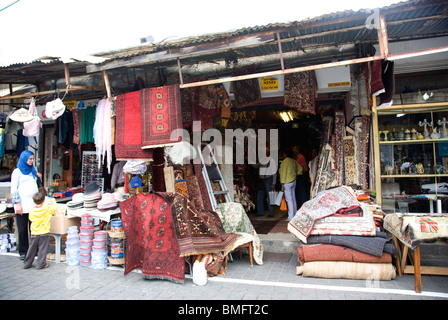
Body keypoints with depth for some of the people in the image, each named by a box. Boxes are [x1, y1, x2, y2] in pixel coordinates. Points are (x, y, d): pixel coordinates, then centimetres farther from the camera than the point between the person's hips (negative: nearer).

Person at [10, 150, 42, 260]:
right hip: (22, 206, -5)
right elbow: (13, 189, -5)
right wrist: (17, 204, -13)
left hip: (34, 205, 5)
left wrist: (38, 177, 11)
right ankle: (23, 252, 10)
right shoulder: (17, 171, 1)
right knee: (22, 230, 1)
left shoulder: (32, 171, 17)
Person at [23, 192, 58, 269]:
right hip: (44, 233, -3)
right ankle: (41, 264, 6)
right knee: (42, 249, 4)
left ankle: (27, 264, 25)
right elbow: (55, 207, 3)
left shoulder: (31, 211, -2)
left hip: (34, 233, 4)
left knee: (32, 249, 15)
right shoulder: (47, 209, -13)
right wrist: (53, 201, 22)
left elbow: (30, 219, 15)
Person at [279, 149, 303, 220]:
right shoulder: (294, 161, 8)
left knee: (289, 199, -5)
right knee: (293, 198, 13)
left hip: (287, 182, -8)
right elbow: (300, 169, 18)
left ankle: (291, 216, -4)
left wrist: (282, 184, -12)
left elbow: (283, 172, -14)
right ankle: (295, 214, 20)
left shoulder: (285, 161, -13)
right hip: (293, 181, 8)